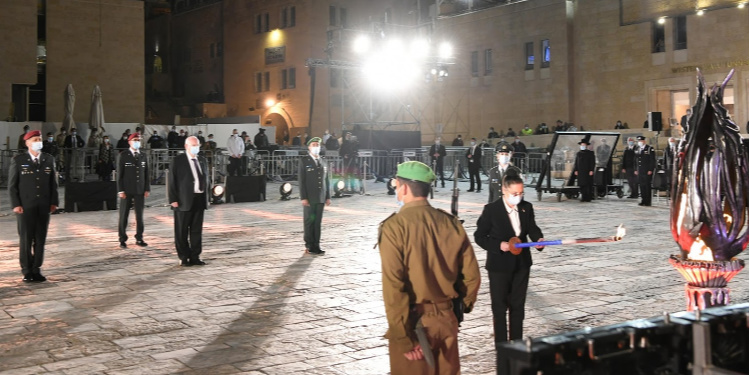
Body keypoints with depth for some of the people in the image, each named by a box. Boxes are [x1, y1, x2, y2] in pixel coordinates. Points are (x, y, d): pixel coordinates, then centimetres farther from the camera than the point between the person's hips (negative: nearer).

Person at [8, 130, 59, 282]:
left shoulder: (49, 159, 8)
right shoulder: (18, 160, -1)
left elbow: (53, 183, 11)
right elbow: (12, 185, -1)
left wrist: (54, 202, 3)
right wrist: (16, 204, -8)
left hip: (44, 207, 3)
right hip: (25, 207, -3)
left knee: (40, 239, 5)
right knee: (26, 239, 0)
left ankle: (37, 270, 12)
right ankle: (27, 271, 8)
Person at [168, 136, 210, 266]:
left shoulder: (202, 160, 13)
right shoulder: (177, 160, -4)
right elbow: (172, 181, -6)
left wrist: (206, 197, 12)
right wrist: (173, 199, -12)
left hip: (199, 200, 5)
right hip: (184, 201, -5)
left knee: (197, 230, 9)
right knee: (182, 231, 3)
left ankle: (195, 257, 17)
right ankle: (183, 258, 12)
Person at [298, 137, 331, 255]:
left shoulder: (322, 161, 12)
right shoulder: (304, 161, -2)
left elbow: (326, 180, 13)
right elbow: (301, 180, -7)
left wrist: (328, 196, 8)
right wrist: (303, 197, -13)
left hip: (320, 198, 4)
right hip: (309, 198, -4)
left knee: (318, 222, 6)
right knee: (309, 222, 1)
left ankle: (316, 246, 12)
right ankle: (309, 246, 8)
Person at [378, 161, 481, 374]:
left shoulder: (395, 226, -14)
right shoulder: (450, 223, 0)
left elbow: (393, 287, -20)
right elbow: (471, 275, 4)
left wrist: (403, 337, -15)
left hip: (412, 322, -4)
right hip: (446, 319, 5)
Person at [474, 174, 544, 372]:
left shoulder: (526, 207, 0)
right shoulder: (491, 210, -14)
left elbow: (532, 228, 7)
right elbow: (479, 236, -9)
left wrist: (538, 239, -15)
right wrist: (498, 245, -23)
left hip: (521, 264, 5)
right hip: (500, 266, -5)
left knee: (517, 308, 16)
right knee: (500, 309, 3)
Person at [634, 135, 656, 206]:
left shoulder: (650, 149, -5)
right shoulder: (637, 149, 14)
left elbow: (653, 160, -7)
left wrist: (650, 170, -12)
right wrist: (636, 169, 11)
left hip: (647, 171, -6)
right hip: (640, 171, 6)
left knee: (647, 185, -3)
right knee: (641, 186, 5)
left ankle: (648, 201, 1)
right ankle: (643, 200, 11)